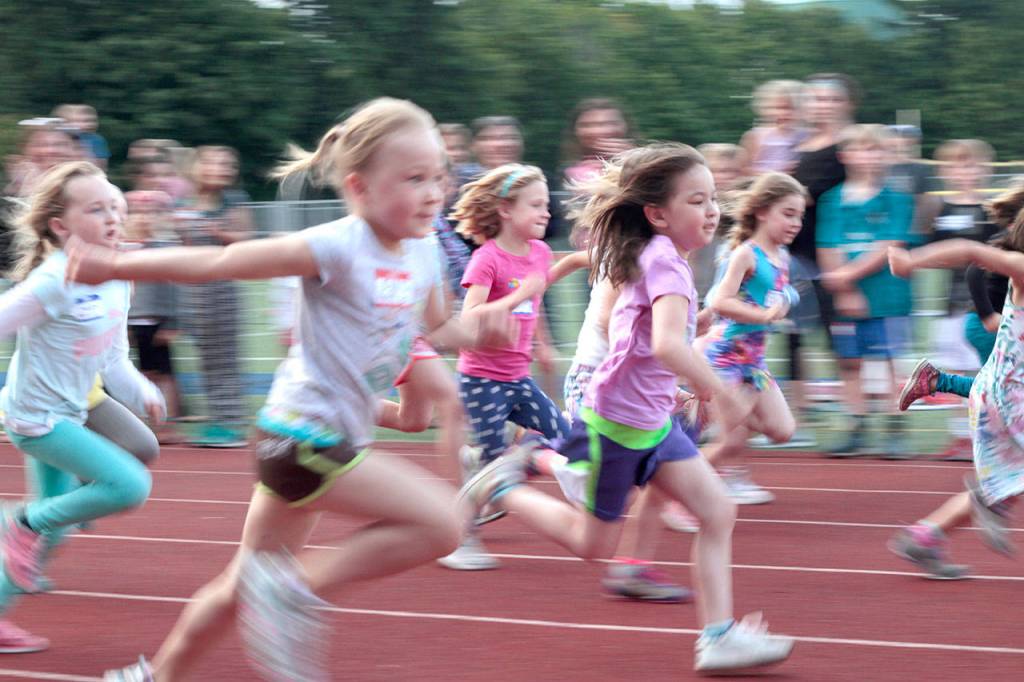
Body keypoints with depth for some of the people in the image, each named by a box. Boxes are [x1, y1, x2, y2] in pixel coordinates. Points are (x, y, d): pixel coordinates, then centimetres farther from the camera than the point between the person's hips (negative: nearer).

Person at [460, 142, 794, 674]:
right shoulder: (666, 262, -23)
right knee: (593, 543, 8)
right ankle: (504, 488, 26)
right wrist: (718, 394, -31)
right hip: (613, 424, -9)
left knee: (718, 513, -2)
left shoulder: (653, 257, 8)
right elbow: (667, 344, -38)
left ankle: (719, 636, -3)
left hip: (653, 421, 9)